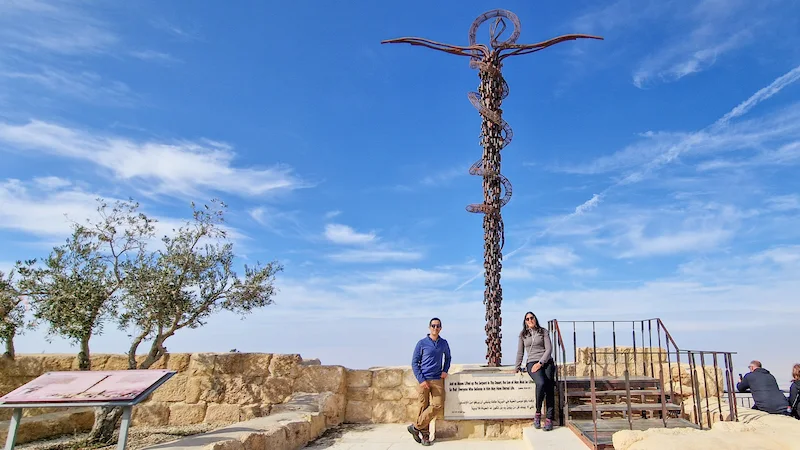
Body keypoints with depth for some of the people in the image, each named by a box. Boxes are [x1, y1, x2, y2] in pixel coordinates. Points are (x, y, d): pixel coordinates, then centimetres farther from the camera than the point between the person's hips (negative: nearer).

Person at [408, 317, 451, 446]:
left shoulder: (444, 343, 9)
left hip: (438, 380, 3)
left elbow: (447, 357, 27)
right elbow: (414, 362, -1)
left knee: (437, 405, -8)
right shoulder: (422, 343, -2)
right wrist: (421, 380, -10)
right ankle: (425, 435, 14)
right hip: (424, 380, -3)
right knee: (424, 407, 0)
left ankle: (416, 427, 4)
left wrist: (445, 370, 9)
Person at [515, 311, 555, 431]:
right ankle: (538, 413, -15)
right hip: (532, 363, -1)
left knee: (549, 388, -19)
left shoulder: (543, 331, 11)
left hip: (546, 362, 1)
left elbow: (549, 349, 2)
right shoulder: (523, 334, 16)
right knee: (541, 383, -29)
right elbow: (520, 352, 20)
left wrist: (540, 363, -9)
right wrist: (518, 366, 17)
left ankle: (549, 418, -17)